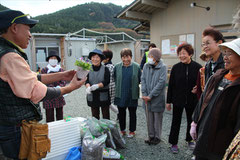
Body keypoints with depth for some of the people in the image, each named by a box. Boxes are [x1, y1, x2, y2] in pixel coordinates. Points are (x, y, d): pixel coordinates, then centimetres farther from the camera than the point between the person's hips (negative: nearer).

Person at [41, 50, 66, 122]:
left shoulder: (61, 70, 8)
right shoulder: (44, 70, 0)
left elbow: (64, 82, 0)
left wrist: (59, 87, -22)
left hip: (59, 97, 3)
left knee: (60, 118, 12)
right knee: (49, 118, 1)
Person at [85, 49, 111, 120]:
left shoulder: (105, 69, -5)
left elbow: (107, 81, -14)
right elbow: (86, 80, -7)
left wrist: (97, 85, -31)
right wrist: (88, 87, -29)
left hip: (103, 96, -2)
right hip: (92, 97, 2)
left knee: (106, 116, 7)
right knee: (94, 116, 12)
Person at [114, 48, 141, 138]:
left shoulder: (136, 67, -5)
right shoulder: (117, 67, -1)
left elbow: (140, 80, 1)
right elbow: (114, 79, 7)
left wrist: (134, 88, -4)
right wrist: (117, 88, 3)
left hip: (132, 95, -1)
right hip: (120, 95, 2)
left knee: (132, 113, 12)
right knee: (121, 113, 13)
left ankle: (132, 131, 28)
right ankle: (122, 130, 30)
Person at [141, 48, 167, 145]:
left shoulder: (162, 67, -10)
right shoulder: (146, 66, 2)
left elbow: (161, 82, -15)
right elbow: (143, 80, 2)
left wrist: (150, 95, -16)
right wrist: (144, 94, -8)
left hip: (157, 98, -4)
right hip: (147, 98, 4)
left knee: (157, 118, 9)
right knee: (149, 118, 14)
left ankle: (157, 136, 25)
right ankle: (151, 135, 29)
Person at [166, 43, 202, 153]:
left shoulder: (197, 67, -9)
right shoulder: (176, 67, -5)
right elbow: (170, 85, -2)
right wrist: (168, 101, -1)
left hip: (192, 101, 0)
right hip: (178, 100, 0)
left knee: (191, 121, 18)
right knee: (176, 122, 9)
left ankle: (189, 140, 41)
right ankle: (174, 143, 24)